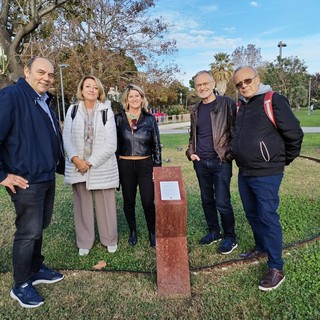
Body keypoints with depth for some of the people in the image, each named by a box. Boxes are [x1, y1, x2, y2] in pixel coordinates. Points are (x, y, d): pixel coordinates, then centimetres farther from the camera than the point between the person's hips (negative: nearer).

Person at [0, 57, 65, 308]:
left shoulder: (45, 101, 11)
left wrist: (59, 165, 14)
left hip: (48, 178, 8)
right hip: (26, 181, -8)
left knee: (39, 227, 19)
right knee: (28, 232, 3)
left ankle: (36, 269, 37)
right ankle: (21, 286, 22)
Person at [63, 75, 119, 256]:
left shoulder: (106, 111, -2)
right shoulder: (73, 110, 6)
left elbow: (111, 144, -8)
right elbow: (67, 138, 2)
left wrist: (91, 162, -13)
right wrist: (75, 158, -15)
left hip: (103, 167, -2)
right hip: (78, 167, 2)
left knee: (105, 205, 6)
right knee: (83, 206, 10)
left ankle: (110, 240, 24)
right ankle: (84, 242, 26)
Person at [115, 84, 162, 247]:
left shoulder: (150, 119, 2)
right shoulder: (119, 119, 1)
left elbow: (157, 145, 5)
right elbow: (114, 144, 4)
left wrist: (158, 167, 1)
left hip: (145, 165, -1)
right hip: (125, 166, 1)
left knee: (148, 202, -3)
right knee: (129, 202, 11)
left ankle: (152, 233, 20)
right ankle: (133, 231, 31)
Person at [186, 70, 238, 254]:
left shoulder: (227, 104, -5)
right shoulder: (196, 110, 12)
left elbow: (235, 131, -8)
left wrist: (229, 154, -15)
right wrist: (191, 152, 6)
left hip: (221, 162, -5)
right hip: (201, 163, 6)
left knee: (222, 202, -3)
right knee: (207, 200, 13)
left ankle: (230, 238, 16)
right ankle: (214, 232, 30)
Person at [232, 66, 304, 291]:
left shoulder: (274, 101, -12)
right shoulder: (242, 106, 12)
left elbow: (294, 133, -11)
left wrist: (285, 159, 1)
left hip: (266, 175, -8)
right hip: (244, 173, 8)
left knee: (268, 218, -3)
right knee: (252, 215, 19)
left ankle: (276, 269, 9)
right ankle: (261, 247, 40)